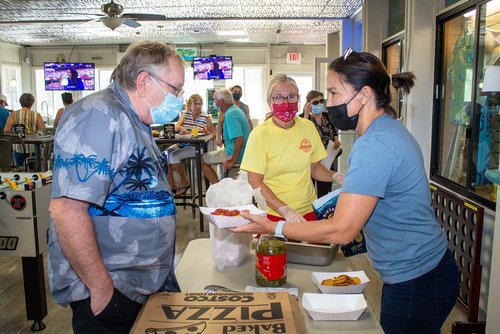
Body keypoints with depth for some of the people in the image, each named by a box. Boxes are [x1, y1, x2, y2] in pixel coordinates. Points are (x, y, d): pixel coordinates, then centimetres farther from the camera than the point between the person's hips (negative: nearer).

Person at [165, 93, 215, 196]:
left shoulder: (206, 117, 3)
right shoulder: (185, 114, 12)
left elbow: (213, 135, 6)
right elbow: (176, 127, -2)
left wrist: (206, 132, -17)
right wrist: (181, 128, -26)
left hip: (196, 147, -5)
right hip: (181, 144, 5)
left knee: (174, 155, -25)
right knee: (166, 153, -20)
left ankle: (184, 182, -6)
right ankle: (172, 185, -12)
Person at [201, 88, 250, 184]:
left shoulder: (230, 114, -21)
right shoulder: (236, 109, 11)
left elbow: (240, 139, -30)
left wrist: (232, 161, -25)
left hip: (235, 153, -10)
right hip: (243, 152, 10)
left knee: (202, 160, -1)